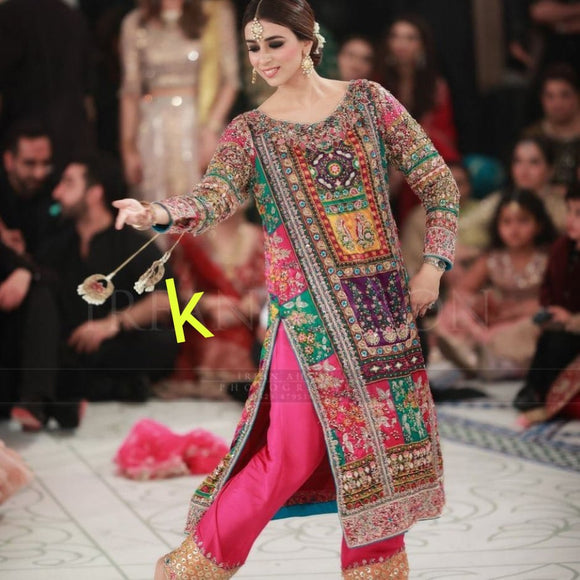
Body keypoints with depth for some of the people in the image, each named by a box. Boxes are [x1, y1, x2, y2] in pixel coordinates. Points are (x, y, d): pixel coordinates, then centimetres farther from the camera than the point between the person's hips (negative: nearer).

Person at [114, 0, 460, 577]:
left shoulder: (368, 100, 5)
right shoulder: (249, 131, 2)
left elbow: (437, 181, 8)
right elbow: (217, 194, -17)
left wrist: (434, 261, -2)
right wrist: (159, 212, -37)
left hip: (384, 307, 3)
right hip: (308, 310, -3)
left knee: (383, 436, 5)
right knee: (295, 451, -8)